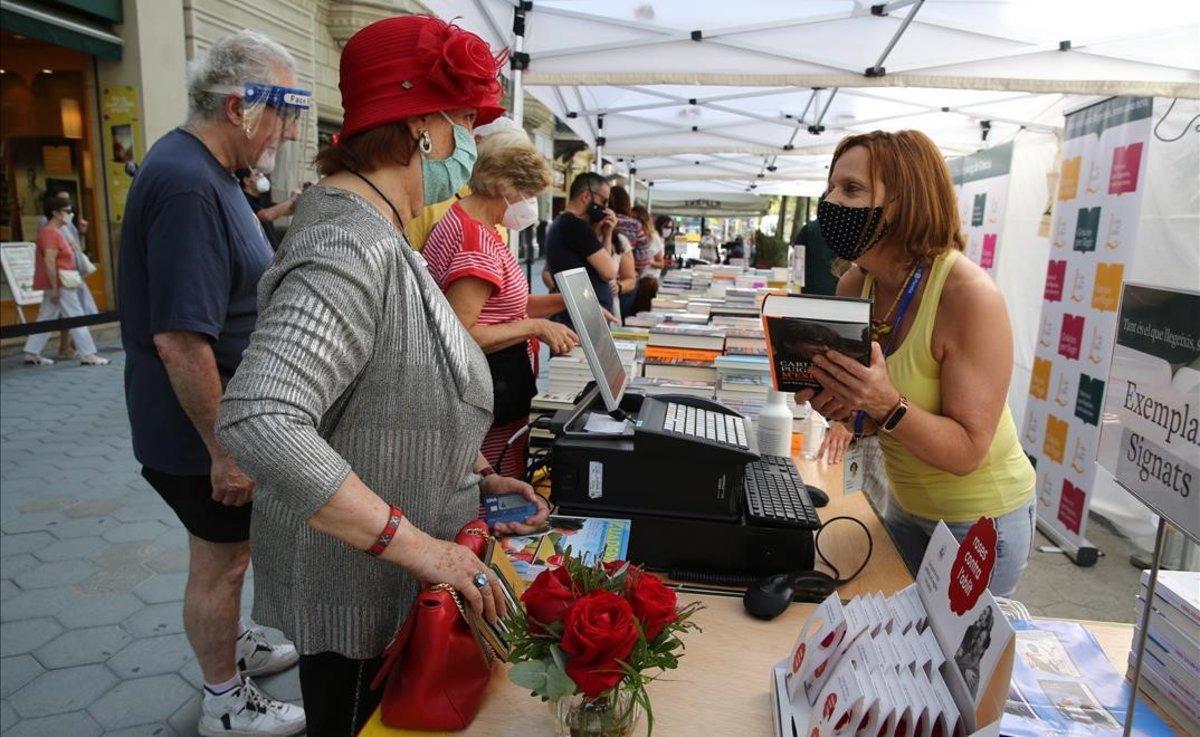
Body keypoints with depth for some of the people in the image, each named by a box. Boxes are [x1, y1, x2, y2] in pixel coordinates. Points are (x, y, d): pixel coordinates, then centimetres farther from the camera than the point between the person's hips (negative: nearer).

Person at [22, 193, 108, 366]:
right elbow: (49, 262, -22)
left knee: (46, 318, 13)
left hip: (61, 282, 10)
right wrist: (55, 288, -23)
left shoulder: (54, 231, 15)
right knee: (76, 318, -5)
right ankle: (87, 355, -2)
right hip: (60, 282, -10)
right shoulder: (51, 233, -16)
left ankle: (31, 353, 18)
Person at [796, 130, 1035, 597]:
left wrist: (887, 405, -40)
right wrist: (838, 403, -22)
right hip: (906, 503, 6)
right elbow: (866, 416, 0)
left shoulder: (969, 295, -28)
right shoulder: (854, 284, -9)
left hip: (980, 518, -6)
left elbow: (967, 451, -25)